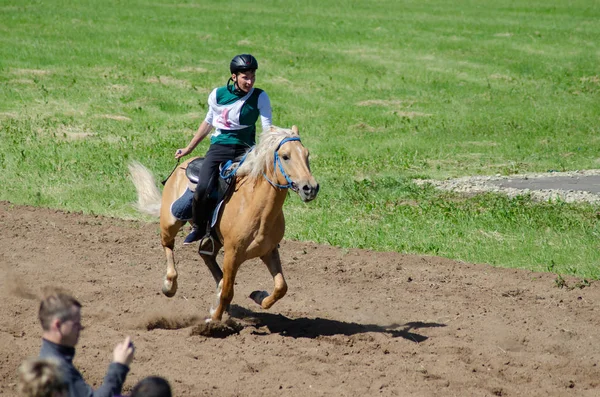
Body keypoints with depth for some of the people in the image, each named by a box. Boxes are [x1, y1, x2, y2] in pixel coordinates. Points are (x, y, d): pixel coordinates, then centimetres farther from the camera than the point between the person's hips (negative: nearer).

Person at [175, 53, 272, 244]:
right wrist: (189, 148, 23)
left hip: (245, 150, 0)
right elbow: (208, 122, 17)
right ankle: (198, 228, 3)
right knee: (203, 188, -22)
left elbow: (267, 127, -6)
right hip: (219, 148, 0)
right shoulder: (218, 94, 3)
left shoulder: (260, 97, -1)